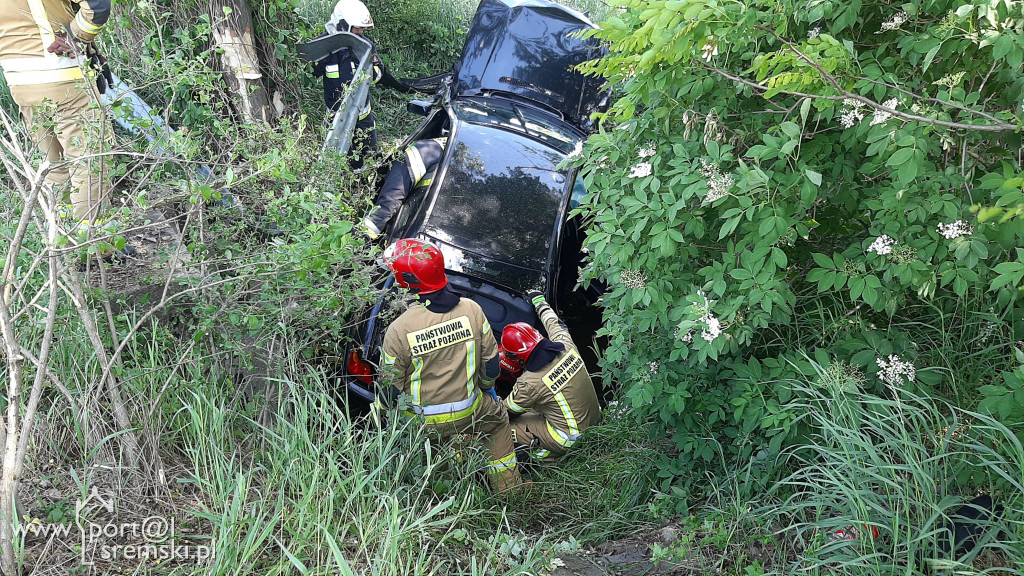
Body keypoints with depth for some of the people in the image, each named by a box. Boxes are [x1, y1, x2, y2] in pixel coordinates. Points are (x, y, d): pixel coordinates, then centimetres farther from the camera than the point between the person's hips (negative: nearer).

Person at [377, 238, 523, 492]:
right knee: (498, 418, 32)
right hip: (469, 412, 2)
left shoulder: (399, 330, -24)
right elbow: (490, 360, -2)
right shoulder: (472, 310, -15)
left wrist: (382, 408, 11)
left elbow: (391, 386, -12)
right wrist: (485, 387, 19)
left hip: (422, 422, -2)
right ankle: (508, 485, 40)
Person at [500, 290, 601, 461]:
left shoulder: (529, 383, -24)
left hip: (570, 440, -8)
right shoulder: (565, 345, -9)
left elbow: (507, 413, -6)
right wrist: (539, 301, 32)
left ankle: (544, 454, -2)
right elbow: (555, 324, 16)